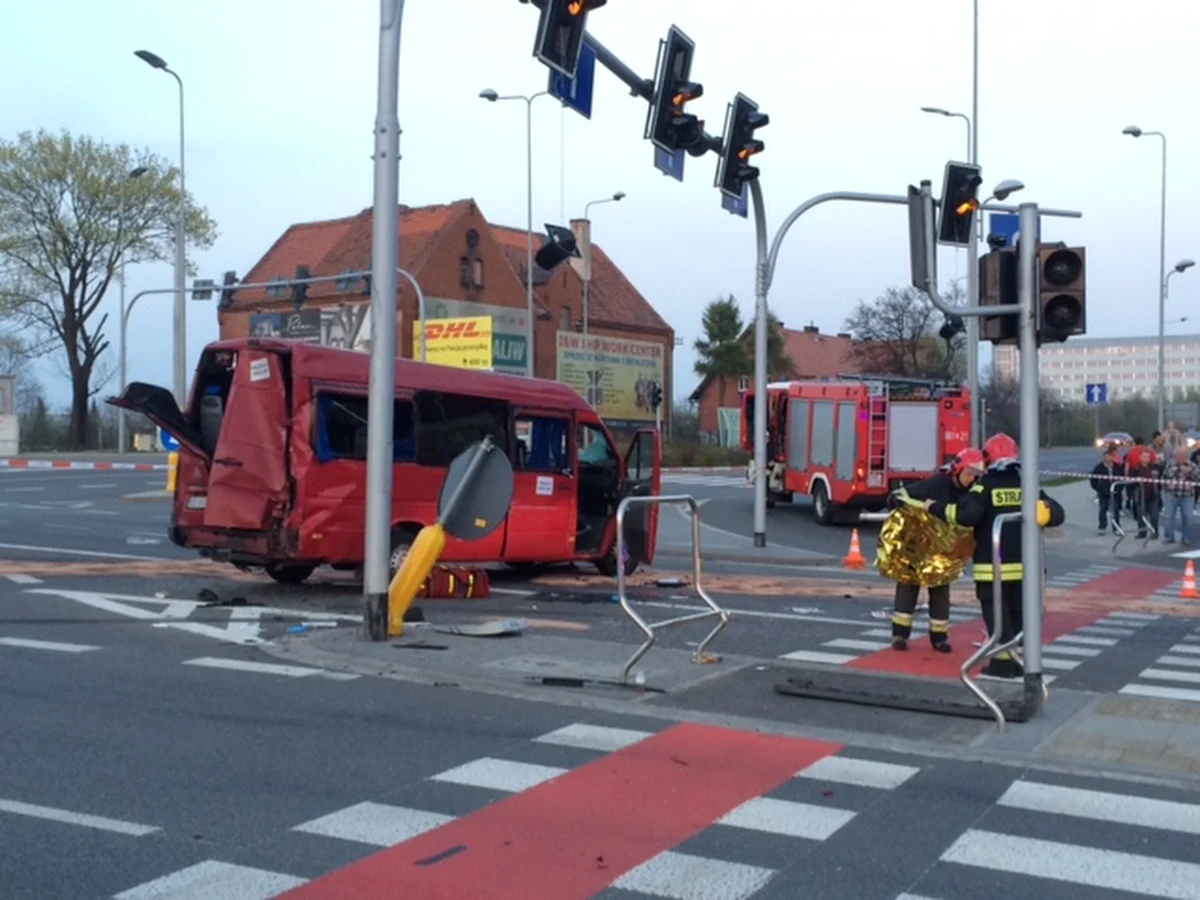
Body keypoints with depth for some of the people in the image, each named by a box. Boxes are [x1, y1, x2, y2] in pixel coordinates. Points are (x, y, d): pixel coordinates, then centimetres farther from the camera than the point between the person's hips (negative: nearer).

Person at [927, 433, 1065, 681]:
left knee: (998, 613, 1)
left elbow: (966, 515, -23)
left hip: (993, 566, -5)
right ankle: (1021, 660, 20)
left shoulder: (985, 486, -9)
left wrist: (936, 508, -12)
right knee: (1020, 612, 15)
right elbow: (1056, 514, 2)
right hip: (1023, 564, 5)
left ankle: (1003, 663, 0)